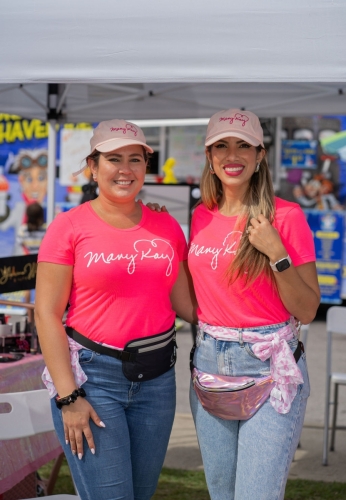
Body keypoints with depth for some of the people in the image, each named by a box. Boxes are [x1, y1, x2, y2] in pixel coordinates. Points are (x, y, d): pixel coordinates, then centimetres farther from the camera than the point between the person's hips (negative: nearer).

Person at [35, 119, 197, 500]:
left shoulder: (166, 227, 7)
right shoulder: (70, 226, -6)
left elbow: (185, 304, 11)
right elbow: (47, 314, -8)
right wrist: (68, 397, -12)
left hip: (156, 377, 5)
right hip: (92, 375, -4)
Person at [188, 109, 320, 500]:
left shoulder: (285, 216, -9)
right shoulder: (202, 217, 7)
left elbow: (307, 311, -7)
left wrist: (277, 254, -20)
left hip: (269, 366, -5)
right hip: (209, 362, 5)